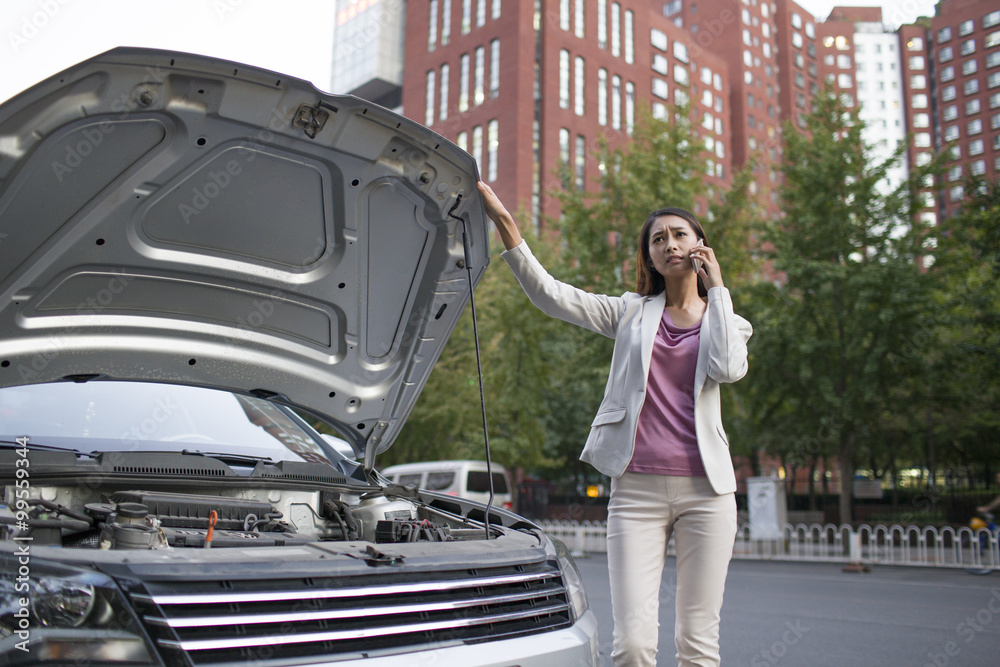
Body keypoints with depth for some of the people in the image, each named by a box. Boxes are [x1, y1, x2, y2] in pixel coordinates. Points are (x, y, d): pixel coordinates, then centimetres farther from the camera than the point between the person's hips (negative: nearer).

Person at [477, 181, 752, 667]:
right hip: (636, 487, -1)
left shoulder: (727, 319, 15)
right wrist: (504, 223, -7)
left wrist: (716, 288, 1)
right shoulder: (631, 312, 12)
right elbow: (549, 294, 1)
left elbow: (728, 368, -9)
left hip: (705, 487, 1)